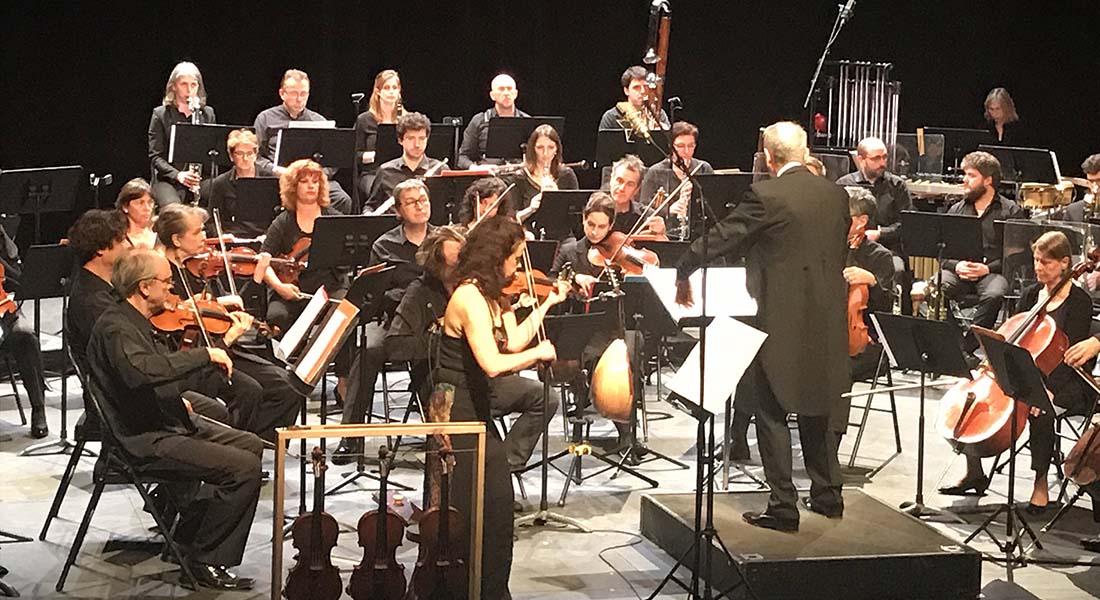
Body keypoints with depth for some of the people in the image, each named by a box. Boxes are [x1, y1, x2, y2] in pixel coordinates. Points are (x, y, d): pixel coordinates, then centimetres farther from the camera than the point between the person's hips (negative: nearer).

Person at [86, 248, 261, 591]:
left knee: (250, 445, 15)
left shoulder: (135, 321, 11)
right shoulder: (115, 328, -20)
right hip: (144, 439, -11)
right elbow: (142, 371, -41)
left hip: (166, 422, 11)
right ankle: (205, 561, -6)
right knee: (243, 468, -18)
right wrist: (205, 354, -35)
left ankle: (190, 532, 19)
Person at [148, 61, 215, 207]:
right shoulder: (160, 114, 5)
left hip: (201, 179, 3)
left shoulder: (207, 113, 14)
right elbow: (155, 156, 1)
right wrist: (177, 175, -16)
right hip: (167, 180, -2)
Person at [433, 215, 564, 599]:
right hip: (459, 413, -10)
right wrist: (540, 352, -15)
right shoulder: (471, 298, -21)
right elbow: (493, 363, -29)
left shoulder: (489, 295, 10)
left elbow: (512, 343, 8)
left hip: (473, 410, 10)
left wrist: (547, 304, 12)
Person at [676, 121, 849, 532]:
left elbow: (720, 239, -8)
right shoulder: (836, 195, 5)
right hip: (826, 320, 6)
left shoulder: (765, 196, -14)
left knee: (773, 412, 3)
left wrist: (683, 272, 8)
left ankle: (783, 506, 3)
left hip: (780, 320, -6)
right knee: (815, 409, 20)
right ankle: (827, 494, 28)